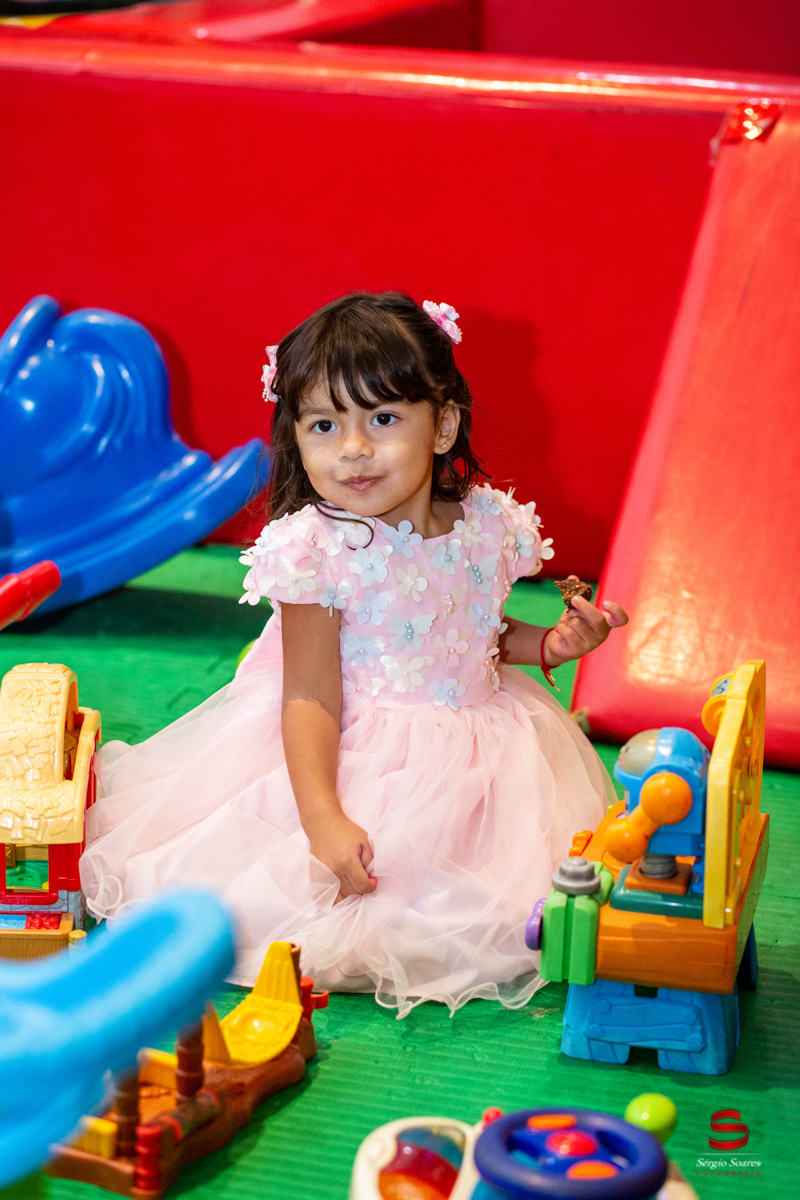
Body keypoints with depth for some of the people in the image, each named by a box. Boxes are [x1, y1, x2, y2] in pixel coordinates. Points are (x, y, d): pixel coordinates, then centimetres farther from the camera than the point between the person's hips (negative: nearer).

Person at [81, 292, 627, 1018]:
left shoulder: (486, 524, -1)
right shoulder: (316, 549, -17)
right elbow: (311, 698, -19)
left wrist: (546, 644, 1)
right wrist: (324, 820, -29)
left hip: (473, 754, 5)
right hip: (355, 762, -5)